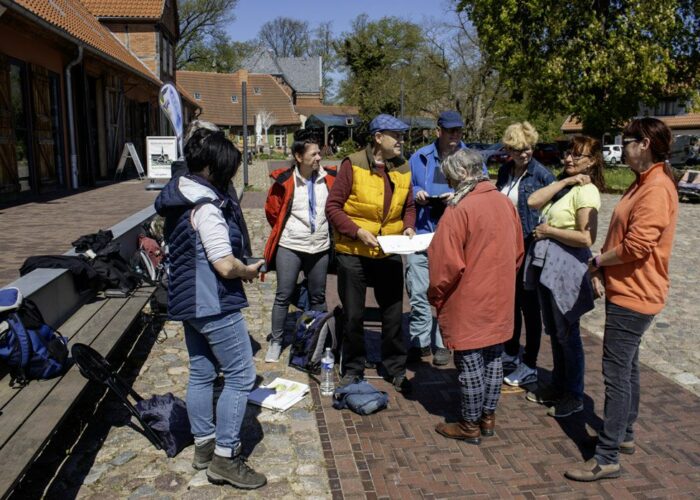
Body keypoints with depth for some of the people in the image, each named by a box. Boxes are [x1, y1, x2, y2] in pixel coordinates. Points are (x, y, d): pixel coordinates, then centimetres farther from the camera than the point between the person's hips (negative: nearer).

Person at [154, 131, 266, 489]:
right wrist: (250, 270, -5)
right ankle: (224, 457, 7)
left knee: (201, 373, 18)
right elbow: (226, 266, -25)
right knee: (240, 377, 0)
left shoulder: (180, 196, 10)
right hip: (214, 304, -10)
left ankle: (203, 445, 31)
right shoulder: (206, 206, -21)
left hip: (188, 299, 10)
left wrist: (239, 268, 14)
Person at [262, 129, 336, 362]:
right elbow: (272, 211, 3)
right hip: (289, 247, -3)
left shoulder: (330, 178, -3)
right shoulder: (284, 180, -11)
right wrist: (284, 230, 9)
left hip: (320, 247, 3)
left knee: (318, 296, 13)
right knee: (283, 295, 3)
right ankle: (276, 341, 16)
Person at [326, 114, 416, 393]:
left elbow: (409, 206, 14)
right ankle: (353, 369, 29)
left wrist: (408, 227, -5)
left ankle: (396, 369, 29)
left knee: (393, 314, 11)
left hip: (390, 254, 4)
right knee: (353, 316, 10)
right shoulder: (352, 165, -12)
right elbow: (333, 207, -11)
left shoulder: (403, 168, 3)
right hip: (353, 253, -3)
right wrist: (358, 231, -21)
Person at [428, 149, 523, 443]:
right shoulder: (505, 202, 3)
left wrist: (435, 296, -4)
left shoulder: (460, 210, -19)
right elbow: (518, 252, 11)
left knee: (470, 362, 4)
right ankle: (488, 418, 30)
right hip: (500, 299, 7)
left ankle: (470, 426, 17)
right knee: (493, 358, 16)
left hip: (469, 303, -7)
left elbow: (447, 263, -19)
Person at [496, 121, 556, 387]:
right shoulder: (505, 171, 5)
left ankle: (529, 367, 17)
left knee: (529, 305, 4)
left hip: (529, 247, -6)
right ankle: (511, 353, 34)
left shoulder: (542, 174, -13)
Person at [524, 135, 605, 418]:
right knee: (553, 331, 17)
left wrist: (549, 230, -13)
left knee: (567, 334, 4)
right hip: (546, 264, 8)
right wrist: (565, 181, -9)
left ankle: (574, 396, 20)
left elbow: (586, 238, -22)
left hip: (567, 266, -8)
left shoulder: (586, 191, -13)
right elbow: (533, 201, -5)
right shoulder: (562, 185, 13)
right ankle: (558, 386, 32)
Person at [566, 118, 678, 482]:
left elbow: (636, 246, -26)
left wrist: (598, 261, -9)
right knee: (626, 367, 19)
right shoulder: (642, 183, 13)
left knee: (616, 373, -6)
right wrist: (602, 269, 2)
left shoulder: (657, 189, -19)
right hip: (625, 290, 10)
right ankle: (624, 435, 34)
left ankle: (607, 458, 3)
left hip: (633, 294, -10)